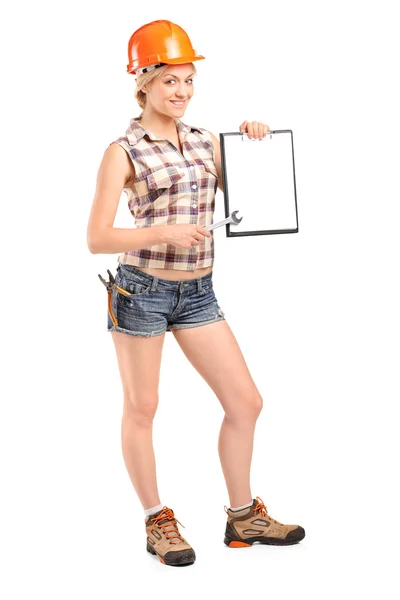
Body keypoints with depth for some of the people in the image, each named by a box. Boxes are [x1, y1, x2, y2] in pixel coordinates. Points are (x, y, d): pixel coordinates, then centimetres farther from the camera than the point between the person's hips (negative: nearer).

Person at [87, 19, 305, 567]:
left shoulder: (206, 142, 8)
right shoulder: (123, 152, -7)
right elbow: (97, 238, -11)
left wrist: (256, 148, 0)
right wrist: (164, 234, -23)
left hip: (198, 293, 6)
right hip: (142, 290, -5)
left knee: (246, 402, 6)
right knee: (141, 409, 6)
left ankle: (243, 517, 21)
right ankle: (157, 523, 22)